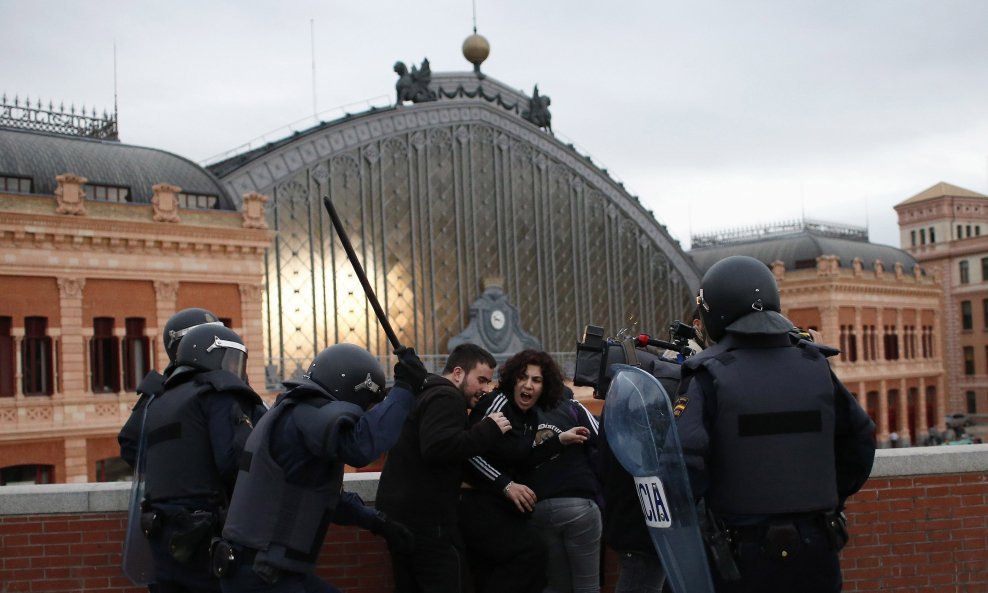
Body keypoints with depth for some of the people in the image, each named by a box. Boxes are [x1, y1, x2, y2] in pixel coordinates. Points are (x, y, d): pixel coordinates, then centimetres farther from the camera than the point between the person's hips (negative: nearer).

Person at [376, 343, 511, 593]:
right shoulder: (447, 398, -12)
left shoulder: (425, 395, 21)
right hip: (425, 519, -10)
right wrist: (489, 430, -23)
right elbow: (438, 447, -28)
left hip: (402, 513, 10)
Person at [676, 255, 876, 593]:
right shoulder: (816, 367, 3)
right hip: (815, 554, 3)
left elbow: (684, 465, -19)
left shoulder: (709, 377, -10)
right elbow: (860, 442, 11)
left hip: (743, 556, -3)